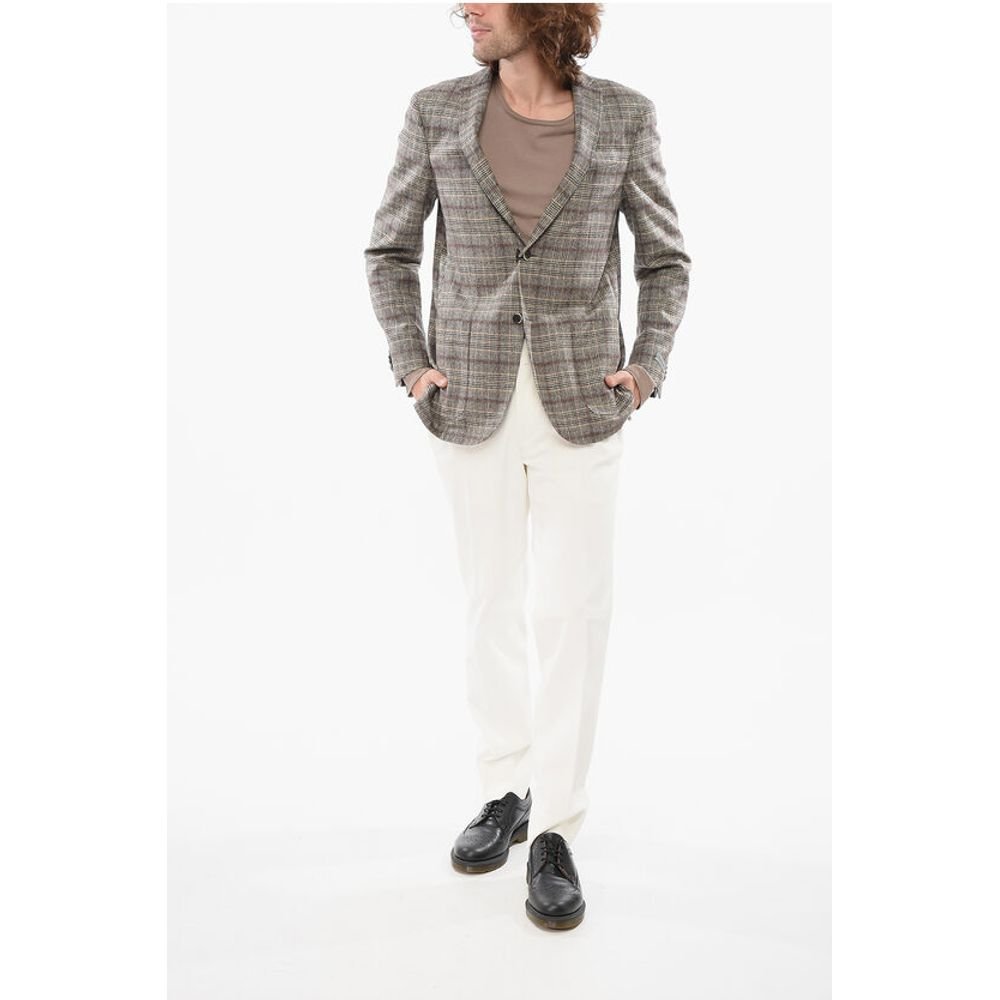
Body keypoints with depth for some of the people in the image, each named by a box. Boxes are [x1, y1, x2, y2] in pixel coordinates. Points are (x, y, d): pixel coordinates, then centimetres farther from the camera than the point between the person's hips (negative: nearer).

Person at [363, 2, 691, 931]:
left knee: (572, 609, -3)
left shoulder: (622, 115, 0)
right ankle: (507, 791, 27)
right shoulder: (438, 111, 2)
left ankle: (554, 833, 9)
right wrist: (410, 365, -6)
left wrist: (646, 369, -7)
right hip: (474, 398, 1)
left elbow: (664, 259, 7)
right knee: (492, 599, 9)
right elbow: (390, 251, 7)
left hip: (579, 398, -1)